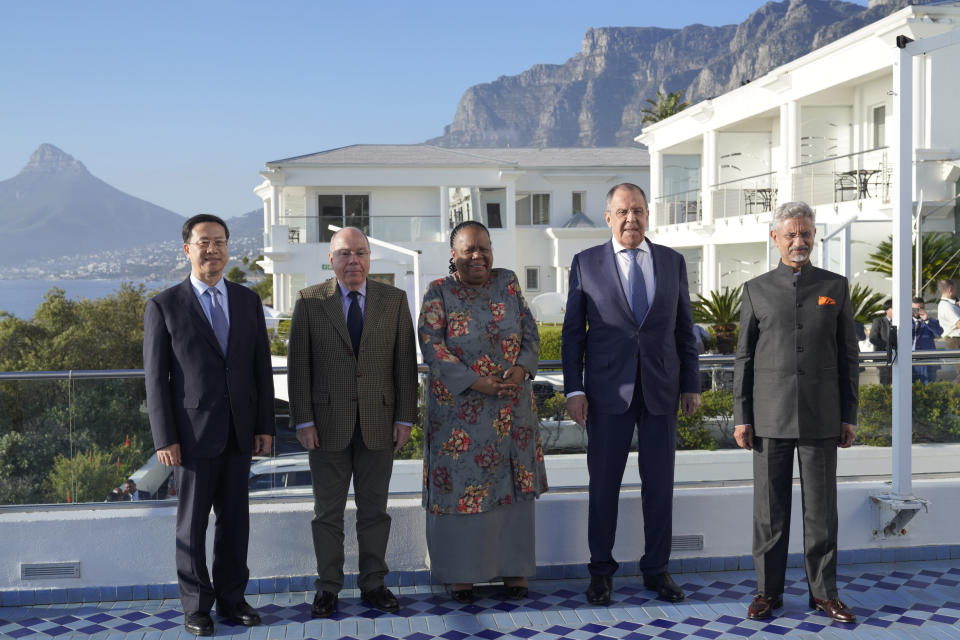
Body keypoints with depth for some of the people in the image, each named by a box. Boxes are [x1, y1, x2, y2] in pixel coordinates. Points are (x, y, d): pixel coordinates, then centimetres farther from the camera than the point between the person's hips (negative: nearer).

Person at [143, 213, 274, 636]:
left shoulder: (247, 301, 7)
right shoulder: (164, 306, -4)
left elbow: (262, 367, 8)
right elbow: (156, 378, -5)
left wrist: (265, 426, 4)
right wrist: (164, 439, -10)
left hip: (239, 433, 3)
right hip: (193, 433, -3)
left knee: (235, 519, 10)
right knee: (193, 521, 6)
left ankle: (231, 597, 23)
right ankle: (196, 605, 19)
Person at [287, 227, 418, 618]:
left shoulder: (393, 300, 4)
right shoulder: (310, 302, 0)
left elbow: (405, 362, 3)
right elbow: (298, 365, -2)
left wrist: (405, 417, -2)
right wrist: (303, 421, -8)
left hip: (377, 422, 1)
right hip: (328, 422, -1)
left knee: (374, 508, 9)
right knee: (327, 510, 7)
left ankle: (373, 583, 20)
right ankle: (328, 587, 17)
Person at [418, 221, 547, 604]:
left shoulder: (507, 283, 4)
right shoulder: (438, 293, -5)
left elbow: (530, 332, 4)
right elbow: (432, 346, -13)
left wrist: (522, 368, -16)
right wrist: (477, 382, -21)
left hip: (511, 408, 3)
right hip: (459, 410, -3)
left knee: (510, 483, 8)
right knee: (460, 484, 2)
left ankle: (513, 566, 19)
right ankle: (460, 572, 13)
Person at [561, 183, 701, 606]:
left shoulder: (672, 262, 7)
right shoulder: (586, 264, 1)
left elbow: (684, 328, 10)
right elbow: (573, 332, 2)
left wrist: (691, 384, 6)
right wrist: (573, 389, -4)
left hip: (661, 389, 2)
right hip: (608, 390, -2)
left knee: (659, 484, 6)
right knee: (604, 484, 4)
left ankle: (656, 570, 19)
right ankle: (601, 570, 18)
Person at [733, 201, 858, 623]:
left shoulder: (836, 287, 7)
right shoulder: (757, 290, 5)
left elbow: (848, 356, 7)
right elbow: (744, 358, 5)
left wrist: (849, 417, 3)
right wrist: (741, 418, 0)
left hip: (821, 416, 0)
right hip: (770, 416, 0)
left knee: (821, 507, 4)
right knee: (770, 508, 4)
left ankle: (824, 591, 16)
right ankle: (768, 591, 15)